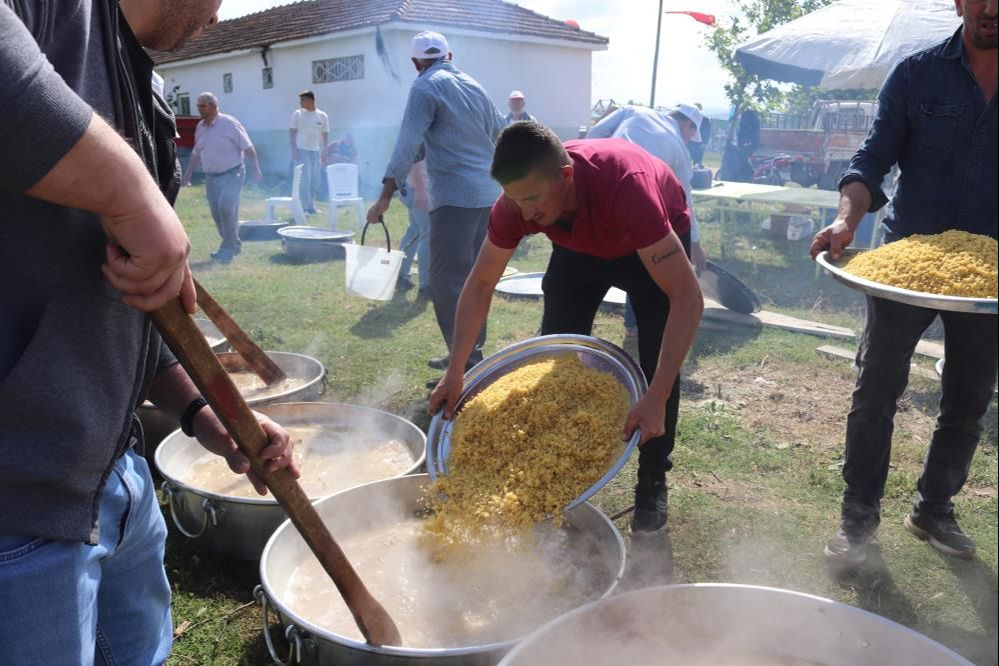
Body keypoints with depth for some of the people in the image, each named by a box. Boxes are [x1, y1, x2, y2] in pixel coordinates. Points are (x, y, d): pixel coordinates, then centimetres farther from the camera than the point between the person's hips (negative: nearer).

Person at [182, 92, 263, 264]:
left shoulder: (229, 124, -10)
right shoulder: (200, 127, 9)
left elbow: (248, 148, -10)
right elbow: (196, 153, 19)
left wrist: (256, 169, -16)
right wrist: (188, 174, 17)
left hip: (231, 174, -7)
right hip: (211, 177, 7)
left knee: (226, 208, -21)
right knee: (217, 213, 6)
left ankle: (227, 248, -11)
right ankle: (232, 245, 21)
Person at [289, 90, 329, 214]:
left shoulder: (322, 116, 4)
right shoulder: (297, 114, -1)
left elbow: (325, 135, 9)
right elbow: (291, 132, -2)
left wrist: (324, 152, 5)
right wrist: (293, 149, -11)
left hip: (315, 151, 3)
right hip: (301, 150, -3)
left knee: (315, 180, 7)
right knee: (304, 180, -7)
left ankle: (310, 205, 21)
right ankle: (305, 207, -4)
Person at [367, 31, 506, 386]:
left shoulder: (426, 87, -5)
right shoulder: (473, 85, 16)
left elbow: (408, 144, -15)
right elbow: (499, 131, 22)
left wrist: (385, 197, -18)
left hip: (454, 195, -8)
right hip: (485, 191, 8)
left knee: (447, 280, -8)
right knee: (471, 275, 15)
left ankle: (467, 365, -11)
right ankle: (470, 351, 23)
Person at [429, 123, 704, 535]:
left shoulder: (627, 187, -45)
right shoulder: (518, 201, -31)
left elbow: (687, 297, -46)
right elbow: (480, 284, -19)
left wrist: (657, 399, -52)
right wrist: (455, 373, -25)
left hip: (655, 242, -3)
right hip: (579, 245, 4)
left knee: (658, 364, -14)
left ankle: (652, 486, 3)